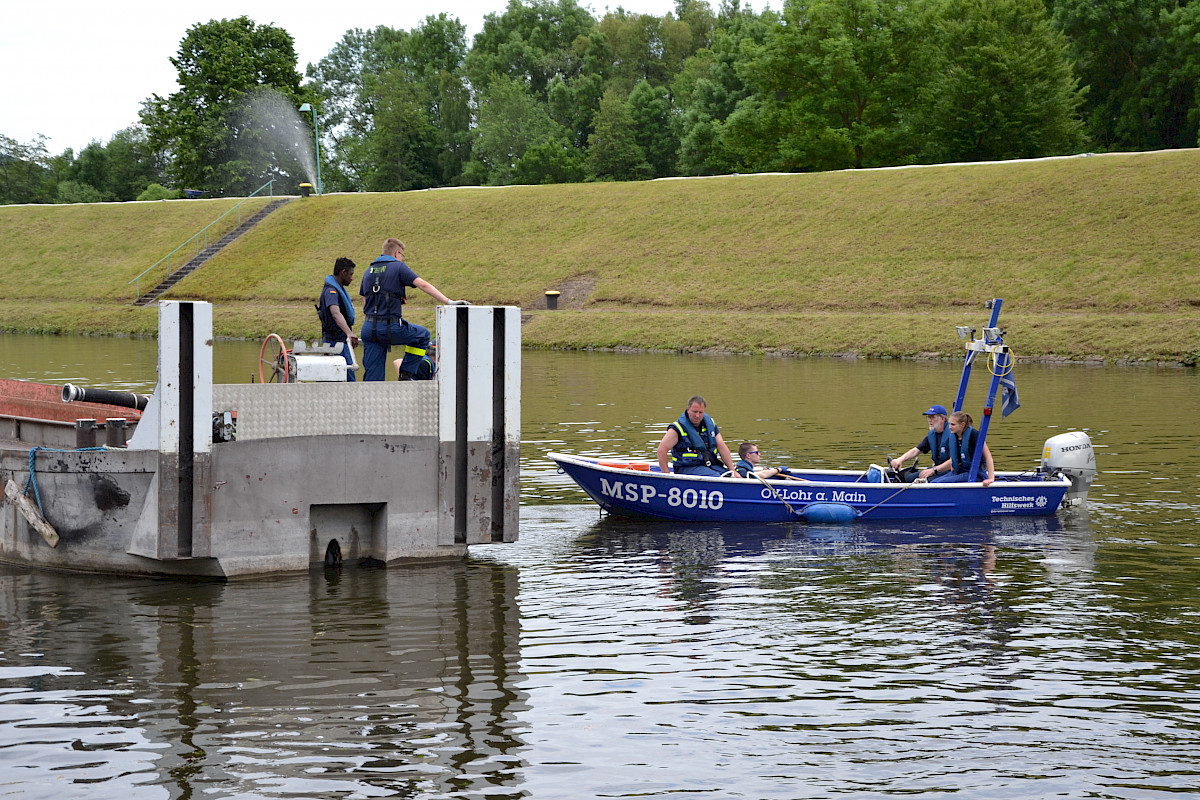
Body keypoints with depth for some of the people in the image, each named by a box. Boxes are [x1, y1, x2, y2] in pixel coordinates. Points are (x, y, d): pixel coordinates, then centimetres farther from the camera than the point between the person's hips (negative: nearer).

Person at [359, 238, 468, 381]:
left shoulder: (369, 271, 18)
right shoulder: (398, 267, 0)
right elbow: (423, 285, -10)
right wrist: (448, 301, -13)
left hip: (369, 327, 5)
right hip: (390, 327, -5)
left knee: (372, 375, 7)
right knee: (423, 335, 21)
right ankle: (406, 374, 16)